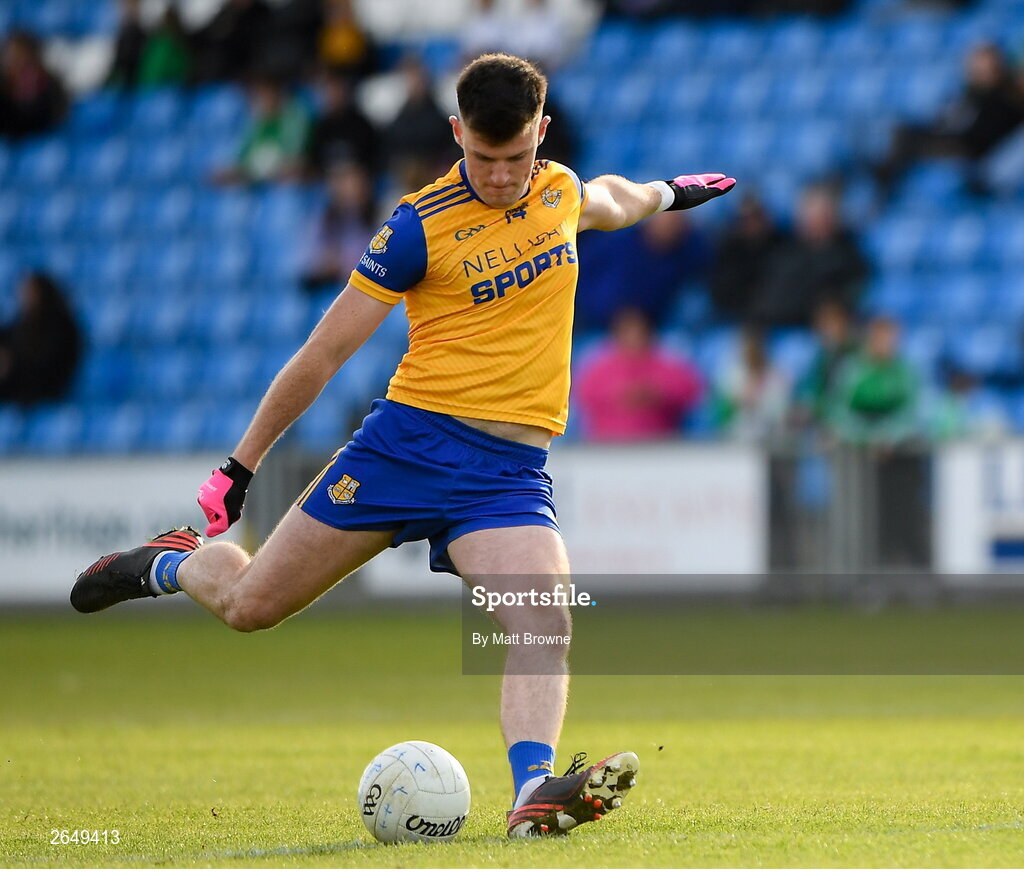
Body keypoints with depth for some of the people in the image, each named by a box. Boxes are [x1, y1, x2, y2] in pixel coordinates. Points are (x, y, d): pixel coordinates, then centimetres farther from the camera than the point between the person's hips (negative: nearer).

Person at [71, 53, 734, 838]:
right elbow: (325, 352, -2)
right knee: (249, 605, 3)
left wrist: (666, 194, 52)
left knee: (545, 620, -26)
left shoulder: (561, 190, 7)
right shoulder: (420, 226, -8)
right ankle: (172, 563, 36)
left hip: (511, 470, 3)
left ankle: (534, 791, -40)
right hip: (412, 440, -3)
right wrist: (240, 466, 1)